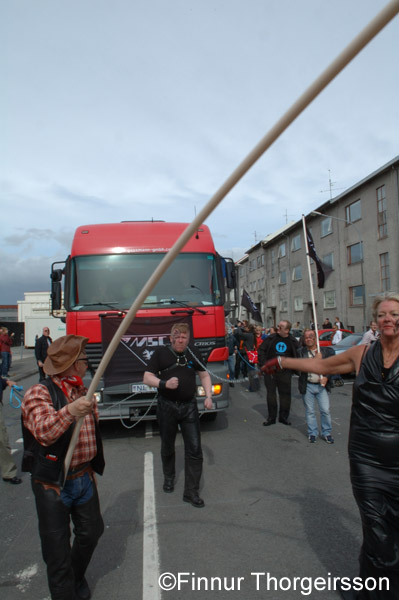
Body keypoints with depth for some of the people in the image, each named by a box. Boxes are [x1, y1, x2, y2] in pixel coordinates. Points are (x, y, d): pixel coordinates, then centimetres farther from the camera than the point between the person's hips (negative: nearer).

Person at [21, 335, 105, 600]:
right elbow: (44, 432, -32)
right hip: (53, 484, -7)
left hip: (84, 477, 7)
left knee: (91, 531, 19)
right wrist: (70, 412, -49)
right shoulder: (40, 393, -16)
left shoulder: (83, 392, 7)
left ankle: (77, 577, 44)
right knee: (57, 546, 5)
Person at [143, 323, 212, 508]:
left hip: (189, 406, 2)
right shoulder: (161, 353, -5)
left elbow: (204, 375, 16)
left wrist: (208, 396, 4)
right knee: (167, 447, 17)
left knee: (194, 449, -1)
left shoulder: (192, 354, 4)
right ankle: (168, 477, 43)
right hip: (167, 407, -2)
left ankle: (191, 491, 11)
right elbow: (147, 377, -7)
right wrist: (164, 383, -25)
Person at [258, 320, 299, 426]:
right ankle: (271, 417, 17)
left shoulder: (293, 342, 0)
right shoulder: (271, 339, 0)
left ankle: (283, 417, 20)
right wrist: (263, 364, -4)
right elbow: (261, 350, 4)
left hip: (285, 372, 0)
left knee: (285, 394, 5)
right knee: (271, 393, 6)